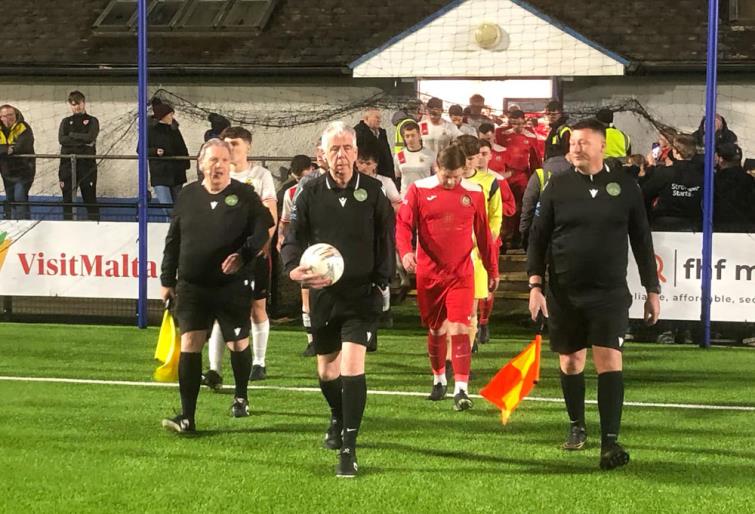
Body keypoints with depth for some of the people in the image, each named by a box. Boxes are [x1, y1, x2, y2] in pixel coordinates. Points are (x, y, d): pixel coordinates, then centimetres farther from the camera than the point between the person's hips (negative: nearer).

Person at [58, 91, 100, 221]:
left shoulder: (92, 121, 8)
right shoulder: (66, 122, 15)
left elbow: (90, 137, -10)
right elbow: (62, 139, -3)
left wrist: (72, 135, -3)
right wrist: (82, 141, -9)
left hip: (87, 163, -3)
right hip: (68, 164, 3)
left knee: (90, 198, -2)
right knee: (67, 199, 4)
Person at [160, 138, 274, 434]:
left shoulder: (244, 196, -1)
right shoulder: (188, 196, 6)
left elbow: (262, 230, -3)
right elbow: (173, 241, 12)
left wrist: (243, 255, -20)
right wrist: (168, 280, 11)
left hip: (233, 287, -1)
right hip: (192, 286, 1)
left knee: (238, 344, 10)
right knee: (189, 346, -8)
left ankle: (241, 397, 38)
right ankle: (187, 417, -8)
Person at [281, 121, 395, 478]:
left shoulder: (373, 192, -2)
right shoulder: (310, 194, 0)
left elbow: (386, 243, 5)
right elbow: (292, 240, 0)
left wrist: (381, 283, -1)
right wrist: (296, 269, -20)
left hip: (362, 294, -3)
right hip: (323, 293, 3)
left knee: (351, 365, -17)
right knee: (326, 370, 15)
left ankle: (348, 449, -11)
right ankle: (338, 420, 47)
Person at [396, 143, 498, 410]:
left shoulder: (474, 193, 2)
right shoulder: (419, 190, -3)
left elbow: (483, 234, 10)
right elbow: (403, 224, -5)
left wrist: (492, 269, 15)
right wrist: (405, 251, -24)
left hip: (461, 274, -1)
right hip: (429, 274, 1)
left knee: (459, 329, -12)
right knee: (436, 330, 12)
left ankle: (461, 389, -12)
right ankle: (439, 379, 32)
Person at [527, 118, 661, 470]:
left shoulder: (625, 187, 2)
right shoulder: (558, 186, 2)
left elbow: (641, 240, 7)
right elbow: (538, 237, 4)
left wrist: (652, 289, 6)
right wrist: (535, 284, -5)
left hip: (610, 292, -1)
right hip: (564, 293, 2)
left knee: (610, 360, -12)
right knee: (570, 360, 11)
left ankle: (610, 441, -14)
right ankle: (576, 427, 31)